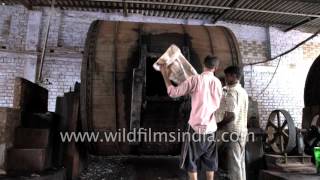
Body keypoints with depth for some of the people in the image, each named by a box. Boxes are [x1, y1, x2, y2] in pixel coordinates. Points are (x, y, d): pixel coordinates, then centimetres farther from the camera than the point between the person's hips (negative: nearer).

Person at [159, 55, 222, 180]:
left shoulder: (195, 79, -11)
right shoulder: (218, 82, 4)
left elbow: (173, 92, -9)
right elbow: (217, 104, 13)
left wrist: (164, 75, 1)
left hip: (196, 127, -4)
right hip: (211, 128, 4)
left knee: (192, 161, 9)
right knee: (210, 161, 17)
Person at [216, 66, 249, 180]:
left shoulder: (232, 92, -16)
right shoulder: (243, 91, 13)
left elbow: (231, 115, -24)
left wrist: (217, 126, -13)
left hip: (232, 132, -9)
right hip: (241, 131, 9)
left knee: (233, 165, -1)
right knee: (240, 163, 14)